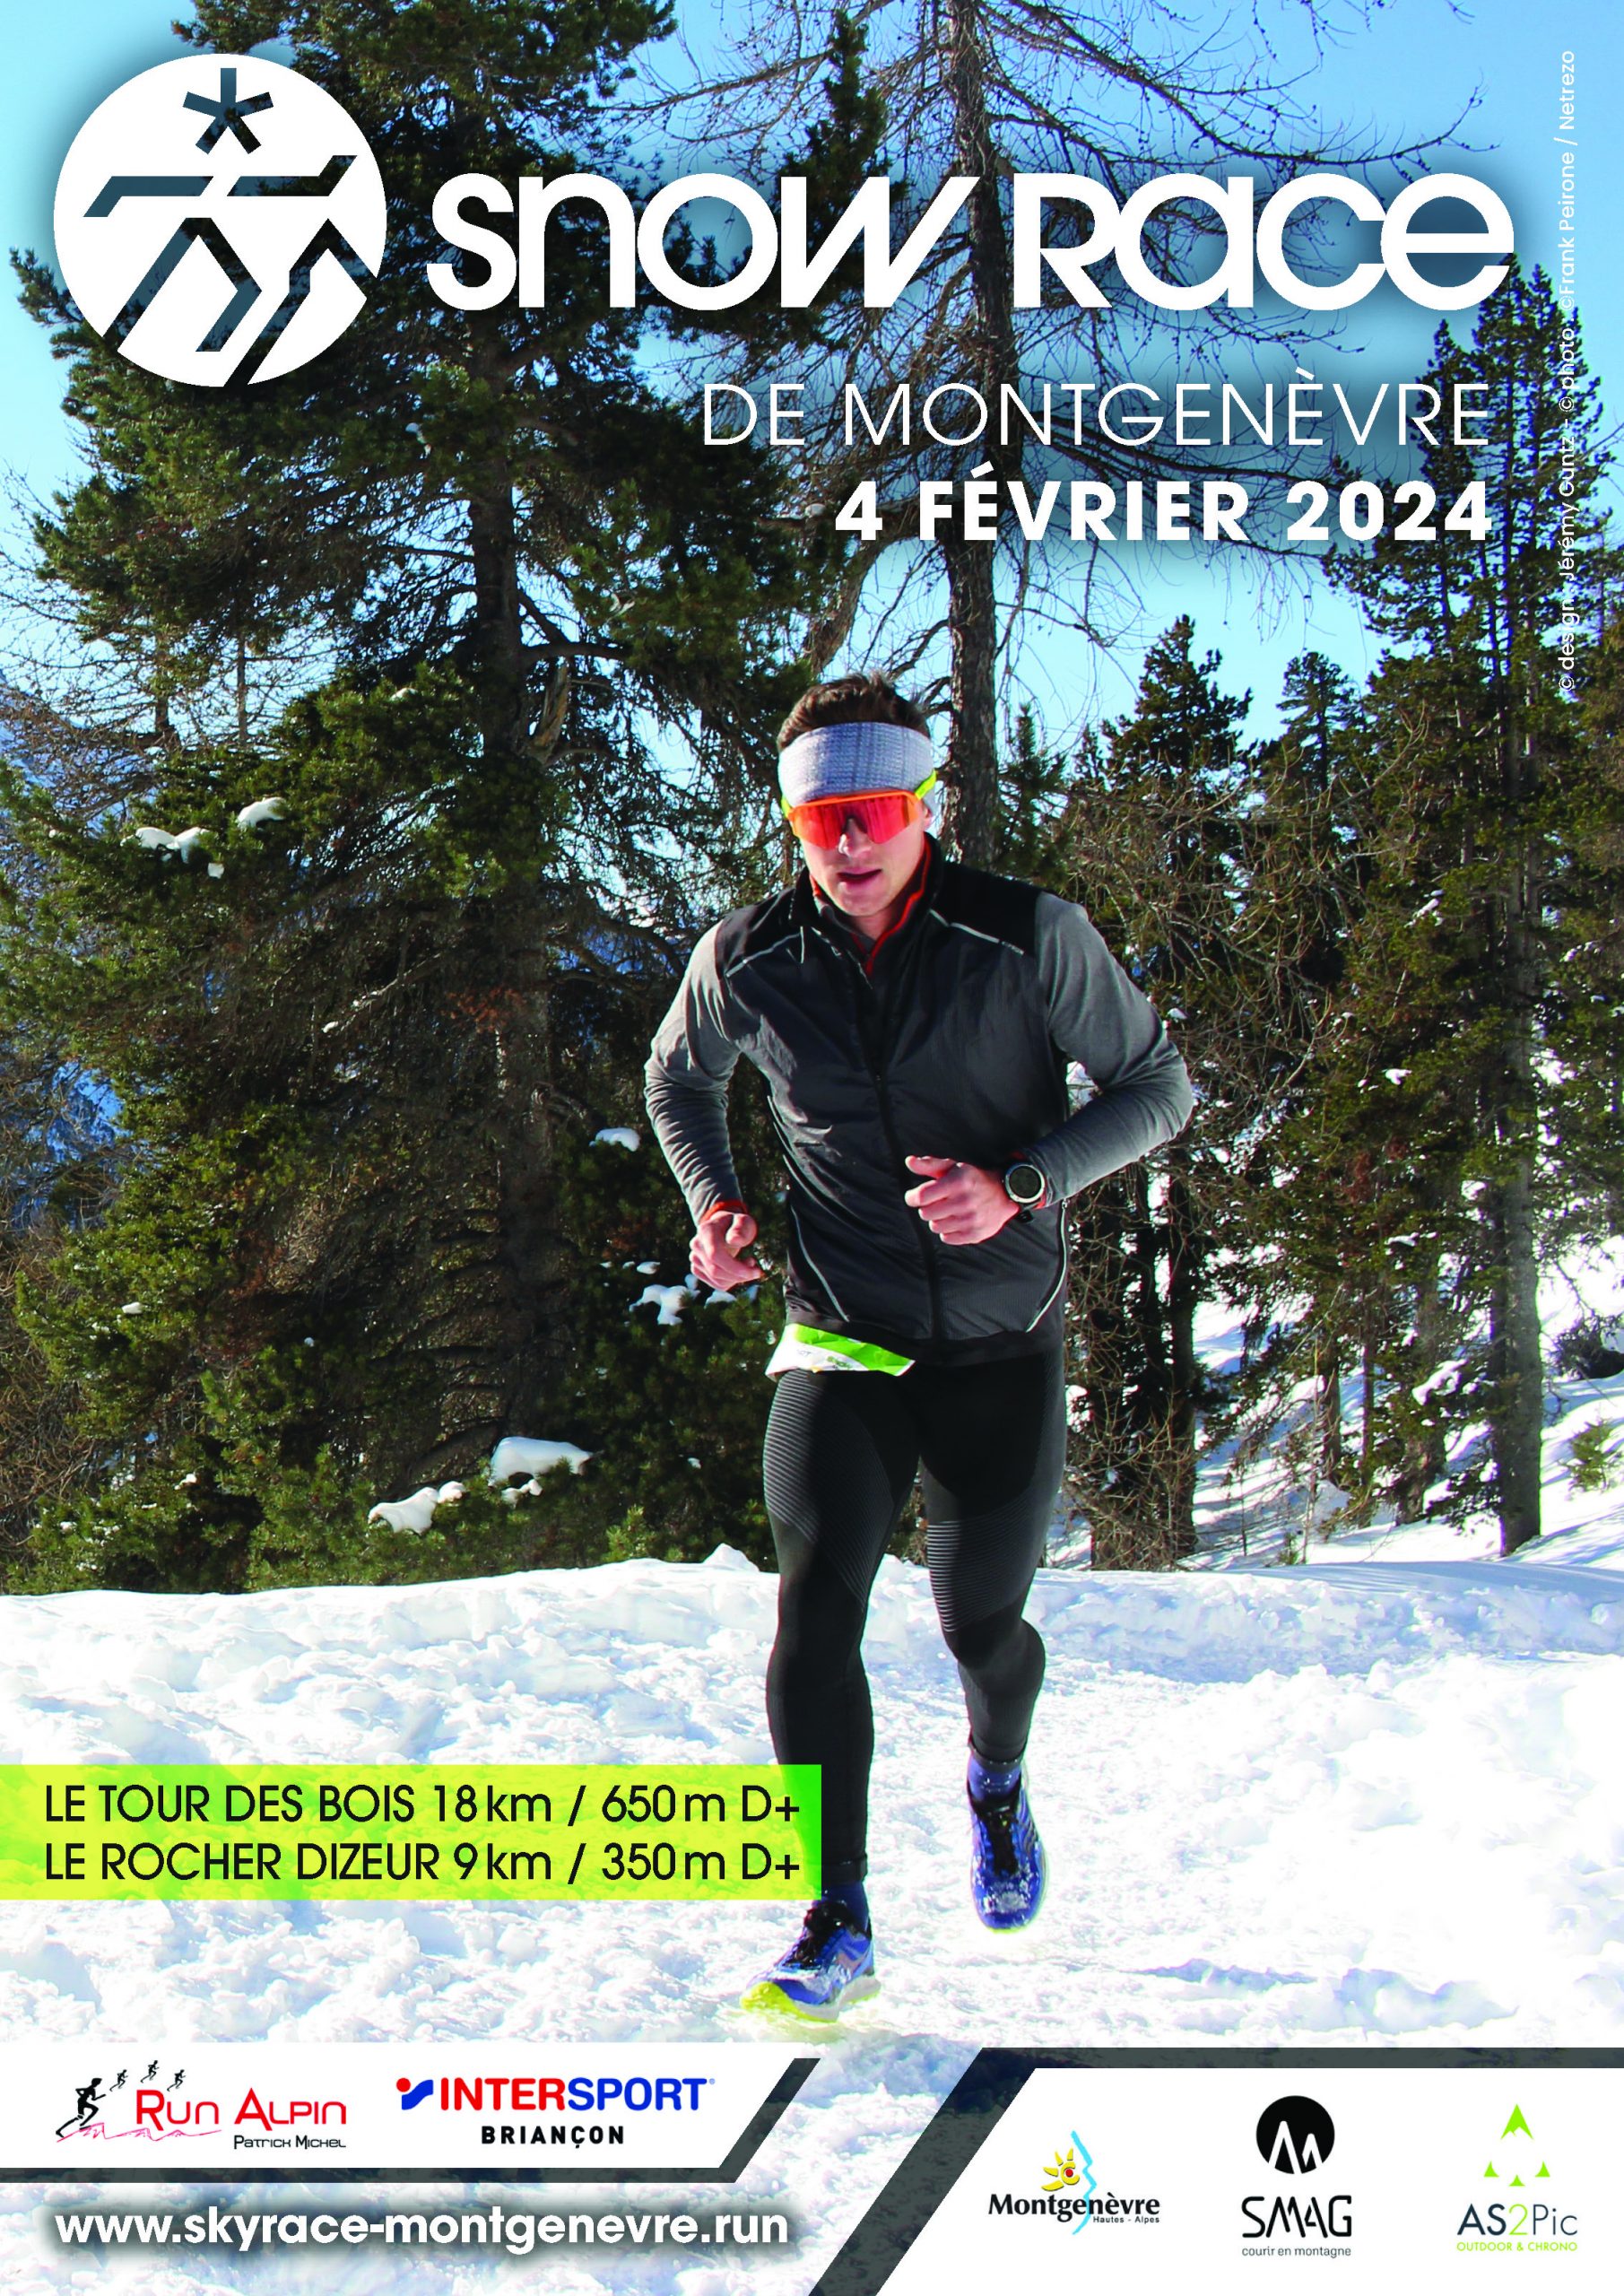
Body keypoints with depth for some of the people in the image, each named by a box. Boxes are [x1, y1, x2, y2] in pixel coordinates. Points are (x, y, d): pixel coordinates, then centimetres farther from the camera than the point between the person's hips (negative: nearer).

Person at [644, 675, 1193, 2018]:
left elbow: (1156, 1088, -4)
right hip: (844, 1338, 1)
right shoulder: (747, 962, -4)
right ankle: (837, 1927, -9)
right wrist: (714, 1205, 0)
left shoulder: (1029, 937, -11)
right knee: (815, 1598, -17)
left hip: (1004, 1344, 0)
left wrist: (1020, 1182, -19)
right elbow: (679, 1080, 17)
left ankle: (999, 1778, 46)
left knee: (981, 1620, 9)